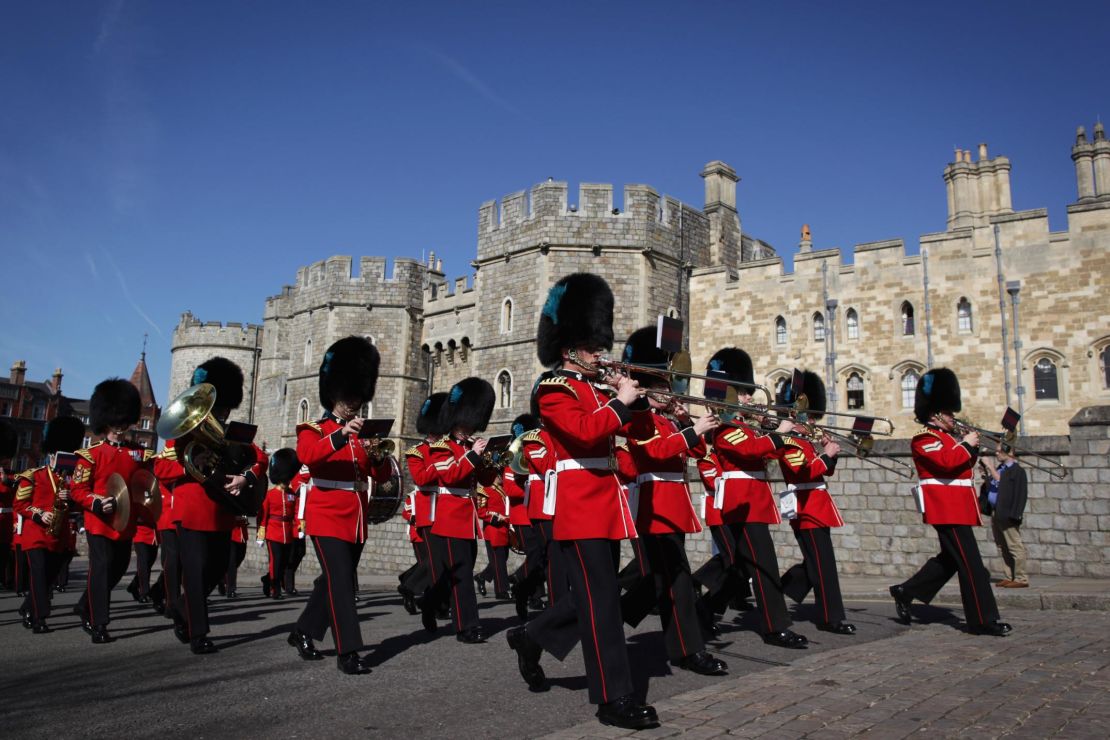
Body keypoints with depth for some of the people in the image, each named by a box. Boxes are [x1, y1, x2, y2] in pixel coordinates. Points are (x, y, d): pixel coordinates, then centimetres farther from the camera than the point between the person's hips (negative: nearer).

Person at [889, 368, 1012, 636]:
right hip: (947, 508, -11)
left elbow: (963, 464, 21)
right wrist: (966, 444, -12)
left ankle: (905, 592, 22)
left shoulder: (944, 437, 20)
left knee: (951, 559, 16)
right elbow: (947, 461, -26)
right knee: (970, 563, -7)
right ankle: (983, 620, -2)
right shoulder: (926, 439, -11)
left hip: (956, 508, 11)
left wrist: (972, 447, 5)